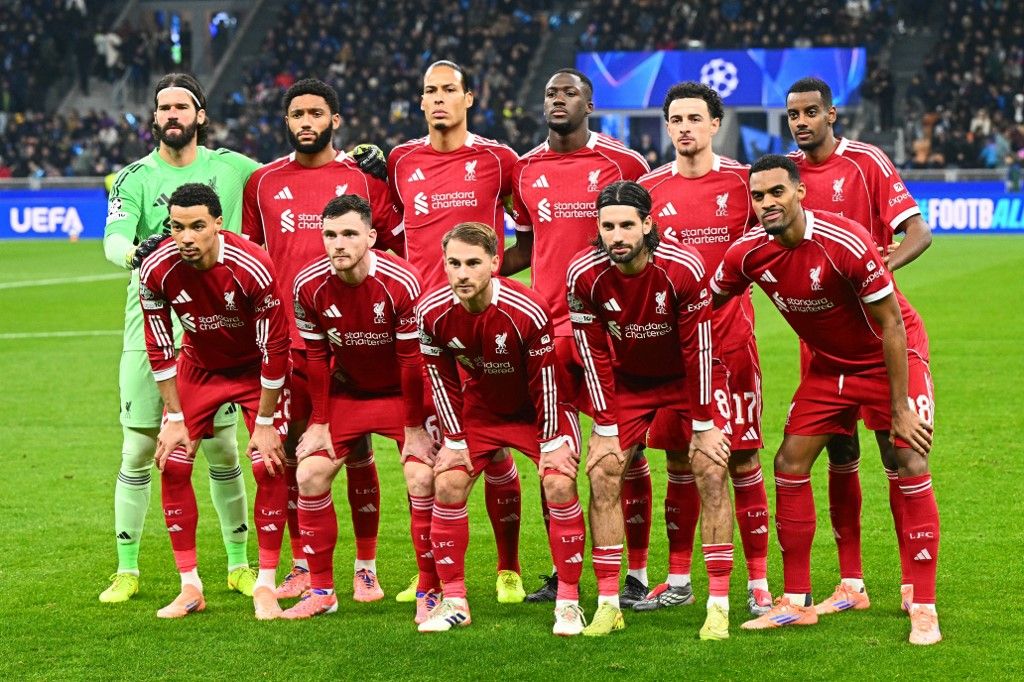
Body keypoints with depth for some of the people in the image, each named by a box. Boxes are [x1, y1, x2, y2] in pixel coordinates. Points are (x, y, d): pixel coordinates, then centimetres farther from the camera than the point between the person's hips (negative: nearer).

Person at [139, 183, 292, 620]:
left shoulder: (253, 268, -33)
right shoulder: (157, 271, -23)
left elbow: (275, 347, -23)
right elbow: (160, 349, -10)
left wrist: (265, 421, -18)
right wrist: (175, 417, -9)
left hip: (255, 369, -3)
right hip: (199, 367, 3)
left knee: (269, 467, -13)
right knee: (172, 465, -5)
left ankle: (265, 586, -1)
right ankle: (190, 587, 5)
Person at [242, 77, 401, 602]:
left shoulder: (364, 179, 2)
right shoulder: (264, 182, 9)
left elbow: (404, 244, 9)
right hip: (285, 338, 2)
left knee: (356, 451, 0)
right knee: (292, 452, 5)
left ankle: (365, 568, 9)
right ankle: (301, 568, 15)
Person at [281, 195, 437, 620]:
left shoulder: (401, 283, -27)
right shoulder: (309, 285, -16)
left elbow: (413, 360, -19)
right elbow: (316, 357, -4)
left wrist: (414, 429, -15)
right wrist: (319, 423, -2)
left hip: (401, 393, -4)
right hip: (345, 391, 4)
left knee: (423, 481, -17)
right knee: (310, 476, -6)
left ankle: (430, 592, -2)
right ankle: (321, 590, 8)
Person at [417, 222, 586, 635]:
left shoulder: (527, 311, -32)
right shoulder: (432, 312, -21)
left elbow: (545, 379, -20)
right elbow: (441, 379, -7)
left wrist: (551, 441, -16)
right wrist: (454, 439, -6)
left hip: (537, 408, -3)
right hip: (480, 407, 4)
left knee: (560, 485, -19)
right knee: (447, 486, -7)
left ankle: (568, 601, -8)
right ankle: (453, 601, 5)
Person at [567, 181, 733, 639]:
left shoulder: (684, 267, -29)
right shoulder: (584, 274, -23)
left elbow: (698, 347, -22)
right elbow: (593, 353, -13)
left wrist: (704, 425, -18)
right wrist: (606, 428, -13)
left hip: (688, 375, -2)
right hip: (626, 378, 2)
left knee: (711, 472, -14)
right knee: (602, 473, -9)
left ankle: (718, 605, -9)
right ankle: (608, 605, -2)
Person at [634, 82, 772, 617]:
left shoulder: (742, 181, -1)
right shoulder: (650, 188, 6)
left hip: (730, 336, -2)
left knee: (742, 457, -2)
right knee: (678, 461, 7)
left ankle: (758, 582, 4)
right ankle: (678, 579, 16)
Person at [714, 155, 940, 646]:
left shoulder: (846, 244, -31)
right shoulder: (748, 254, -16)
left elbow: (891, 324, -23)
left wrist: (900, 407, -21)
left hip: (891, 356, -5)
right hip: (828, 363, 5)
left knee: (911, 467, -14)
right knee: (789, 466, -1)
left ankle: (923, 609, -9)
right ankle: (796, 602, 9)